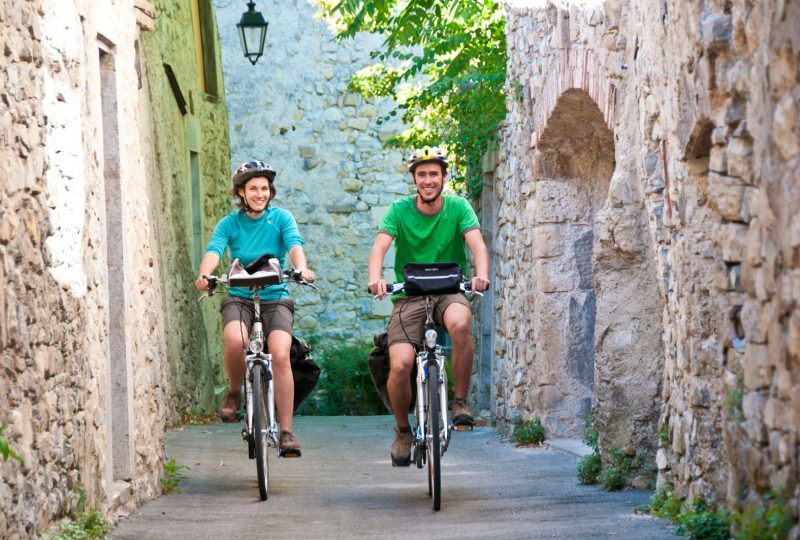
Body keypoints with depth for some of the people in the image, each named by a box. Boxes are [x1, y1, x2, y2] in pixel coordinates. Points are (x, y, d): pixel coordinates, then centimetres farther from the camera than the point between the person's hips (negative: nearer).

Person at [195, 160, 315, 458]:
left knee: (280, 354, -24)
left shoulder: (281, 218, 1)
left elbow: (295, 246, -16)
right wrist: (205, 275, -37)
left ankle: (286, 432, -19)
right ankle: (234, 392, -3)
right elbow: (214, 250, -15)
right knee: (235, 340, -33)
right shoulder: (229, 223, 2)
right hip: (239, 298, 0)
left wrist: (301, 269, -39)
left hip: (275, 299, 0)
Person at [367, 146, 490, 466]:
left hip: (450, 292, 0)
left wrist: (481, 273, -37)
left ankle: (460, 401, -18)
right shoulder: (400, 211, -2)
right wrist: (375, 278, -38)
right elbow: (379, 247, -16)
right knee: (400, 366, -19)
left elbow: (477, 244, -15)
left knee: (460, 323, -37)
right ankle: (402, 430, 9)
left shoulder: (458, 208, -2)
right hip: (409, 296, 0)